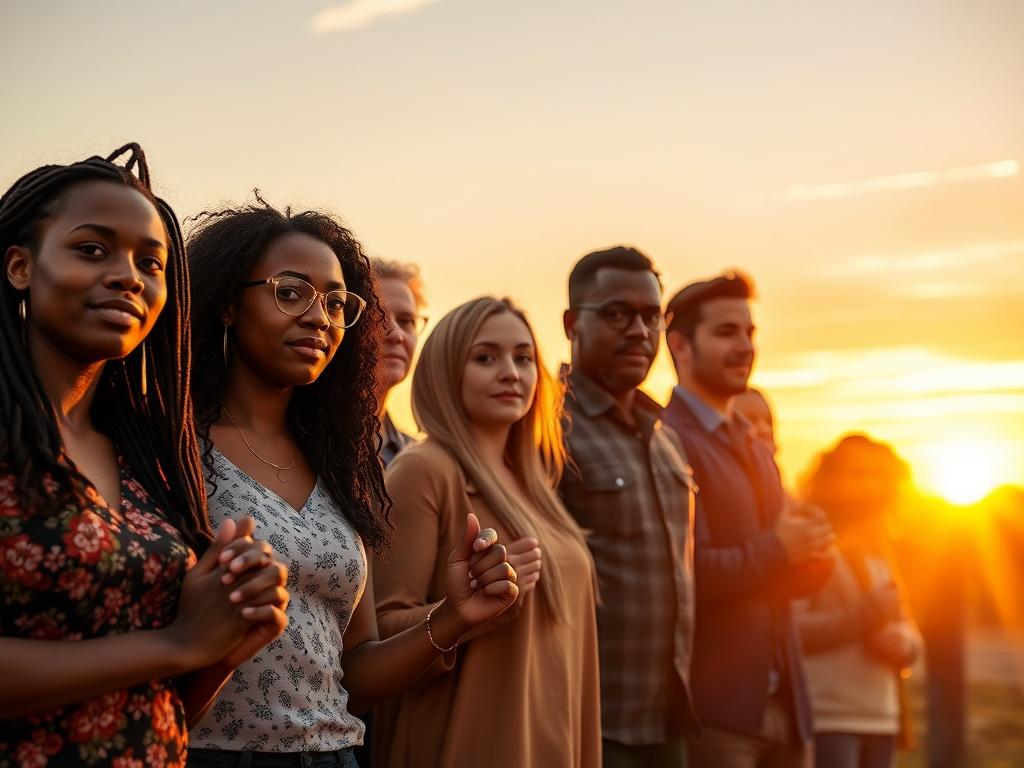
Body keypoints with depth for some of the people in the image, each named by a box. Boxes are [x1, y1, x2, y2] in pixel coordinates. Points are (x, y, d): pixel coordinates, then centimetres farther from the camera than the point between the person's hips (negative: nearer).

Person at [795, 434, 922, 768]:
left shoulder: (878, 555, 20)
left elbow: (910, 635, 23)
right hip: (826, 719, -7)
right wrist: (861, 616, -15)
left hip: (881, 719, 7)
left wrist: (901, 642, -1)